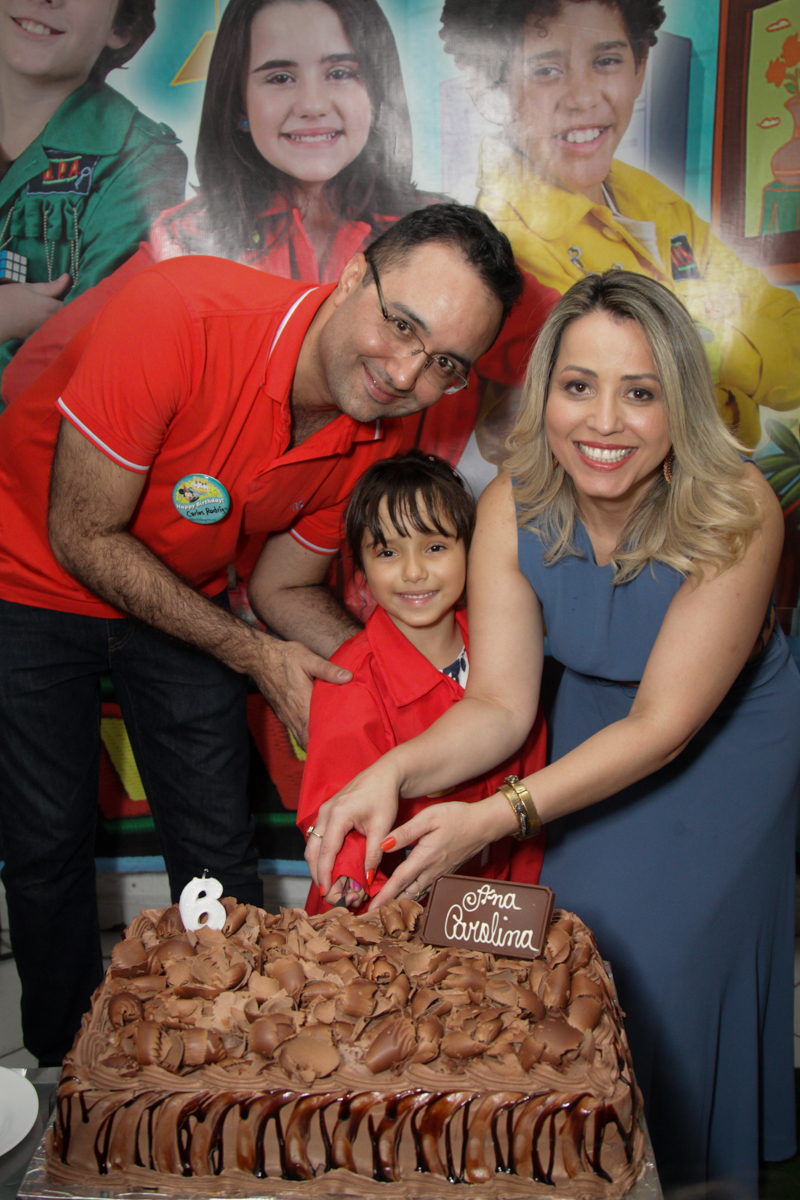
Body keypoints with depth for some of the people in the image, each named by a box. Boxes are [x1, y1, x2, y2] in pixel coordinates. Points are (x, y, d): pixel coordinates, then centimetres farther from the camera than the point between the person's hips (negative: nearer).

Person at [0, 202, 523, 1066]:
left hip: (179, 602, 4)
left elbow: (281, 587, -2)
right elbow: (81, 537, -26)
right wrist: (254, 656, -23)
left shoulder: (377, 439, -16)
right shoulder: (179, 315, -35)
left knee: (219, 851, 5)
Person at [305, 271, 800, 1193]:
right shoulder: (515, 508, -22)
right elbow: (499, 703, -19)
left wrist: (496, 818, -38)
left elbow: (663, 726, -30)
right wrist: (392, 774, -39)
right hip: (596, 718, 3)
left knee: (657, 959, -10)